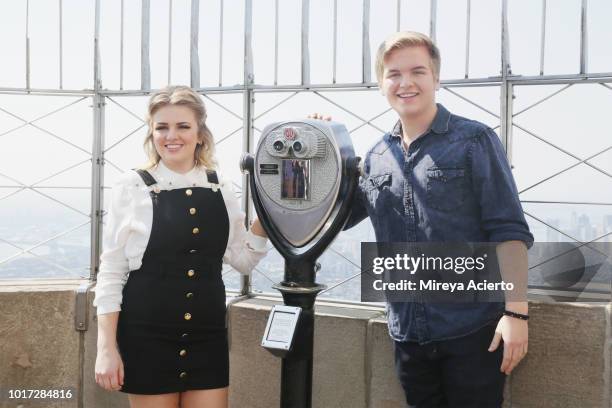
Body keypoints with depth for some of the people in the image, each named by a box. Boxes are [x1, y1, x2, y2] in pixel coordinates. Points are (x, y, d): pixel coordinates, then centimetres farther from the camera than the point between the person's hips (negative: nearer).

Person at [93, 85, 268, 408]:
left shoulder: (220, 190, 4)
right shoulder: (132, 187, -6)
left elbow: (243, 260, 10)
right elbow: (110, 271, -5)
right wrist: (107, 347, -8)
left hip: (208, 336, 3)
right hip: (147, 337, -3)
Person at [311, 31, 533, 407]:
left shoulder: (474, 141, -5)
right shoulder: (377, 156, 9)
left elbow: (509, 231, -9)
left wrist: (516, 311, -16)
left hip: (473, 329, -4)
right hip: (407, 333, 5)